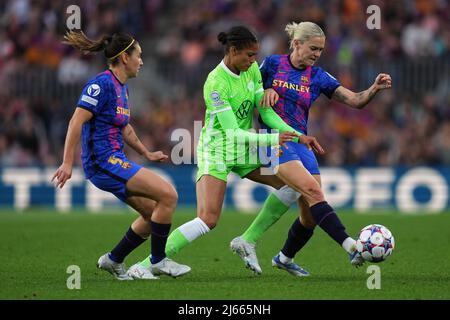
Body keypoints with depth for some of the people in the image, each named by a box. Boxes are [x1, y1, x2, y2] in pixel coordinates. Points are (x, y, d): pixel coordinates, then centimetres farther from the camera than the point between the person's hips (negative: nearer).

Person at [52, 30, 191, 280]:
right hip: (103, 163, -10)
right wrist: (68, 163, -21)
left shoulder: (122, 87, 15)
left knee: (153, 213, 10)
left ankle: (113, 260, 22)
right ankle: (158, 261, -6)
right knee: (168, 194, -16)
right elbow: (76, 122, -18)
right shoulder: (102, 84, -15)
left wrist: (146, 154, 35)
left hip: (115, 162, 10)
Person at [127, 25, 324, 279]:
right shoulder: (215, 84, -25)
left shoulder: (252, 69, -2)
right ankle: (145, 265, -18)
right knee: (208, 220, -21)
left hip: (244, 150, 8)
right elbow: (233, 132, -26)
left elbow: (266, 112, 0)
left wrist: (297, 135, -9)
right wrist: (271, 139, -32)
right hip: (217, 151, -8)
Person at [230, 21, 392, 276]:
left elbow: (356, 100, 2)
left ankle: (284, 258, 26)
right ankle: (351, 247, -37)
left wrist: (376, 88, -15)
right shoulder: (272, 64, 1)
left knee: (311, 215, -1)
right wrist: (266, 91, -7)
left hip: (300, 143, 5)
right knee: (313, 190, -25)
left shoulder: (318, 77, 8)